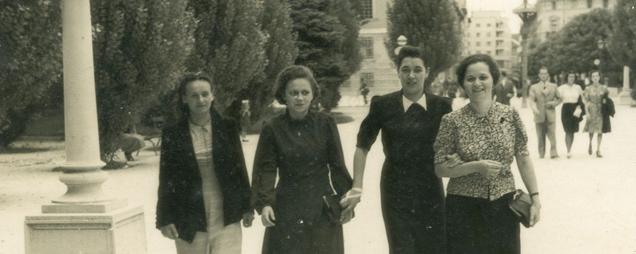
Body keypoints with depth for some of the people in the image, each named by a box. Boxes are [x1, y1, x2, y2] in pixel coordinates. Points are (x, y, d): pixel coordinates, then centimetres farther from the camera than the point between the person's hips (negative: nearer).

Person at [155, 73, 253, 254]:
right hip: (190, 221, 0)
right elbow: (166, 179, 0)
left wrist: (247, 207, 7)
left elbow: (239, 168, 7)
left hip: (226, 219, 0)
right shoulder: (173, 134, -2)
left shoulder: (227, 128, 2)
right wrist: (165, 218, -4)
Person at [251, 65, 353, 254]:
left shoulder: (325, 124, 0)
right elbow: (265, 169, -4)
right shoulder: (272, 129, -2)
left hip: (323, 210, 1)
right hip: (287, 210, 0)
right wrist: (264, 203, -17)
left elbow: (337, 165, 3)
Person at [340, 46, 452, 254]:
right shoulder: (383, 105, -3)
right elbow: (363, 146, 4)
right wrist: (357, 188, -1)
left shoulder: (441, 106, 0)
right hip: (395, 192, -1)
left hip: (430, 192, 1)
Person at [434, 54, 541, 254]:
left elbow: (523, 159, 5)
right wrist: (476, 167, -18)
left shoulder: (510, 115, 1)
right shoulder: (452, 121, -6)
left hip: (504, 206, 2)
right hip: (464, 209, -2)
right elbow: (440, 168, -5)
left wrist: (535, 198, -1)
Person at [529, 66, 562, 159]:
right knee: (540, 136, 2)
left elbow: (559, 98, 18)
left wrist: (554, 103, -3)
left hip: (550, 114, 0)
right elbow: (531, 100, 0)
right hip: (539, 115, 0)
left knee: (552, 134, -11)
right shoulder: (534, 87, 11)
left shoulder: (553, 86, 15)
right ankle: (541, 154, 8)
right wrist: (534, 108, -19)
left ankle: (553, 153, -13)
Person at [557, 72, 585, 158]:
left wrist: (579, 108, 1)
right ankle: (568, 152, -14)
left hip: (575, 110, 3)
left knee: (572, 131, 6)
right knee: (568, 131, -11)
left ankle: (569, 150, 17)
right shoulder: (562, 88, 0)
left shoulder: (578, 87, 9)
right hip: (566, 109, -3)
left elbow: (580, 100, 12)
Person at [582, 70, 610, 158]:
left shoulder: (603, 88, 3)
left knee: (600, 130, -1)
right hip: (592, 111, -1)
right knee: (591, 129, 3)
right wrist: (587, 112, -8)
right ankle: (590, 143, 34)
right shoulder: (588, 89, -1)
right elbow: (585, 101, -2)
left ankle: (598, 150, 4)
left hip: (601, 111, 1)